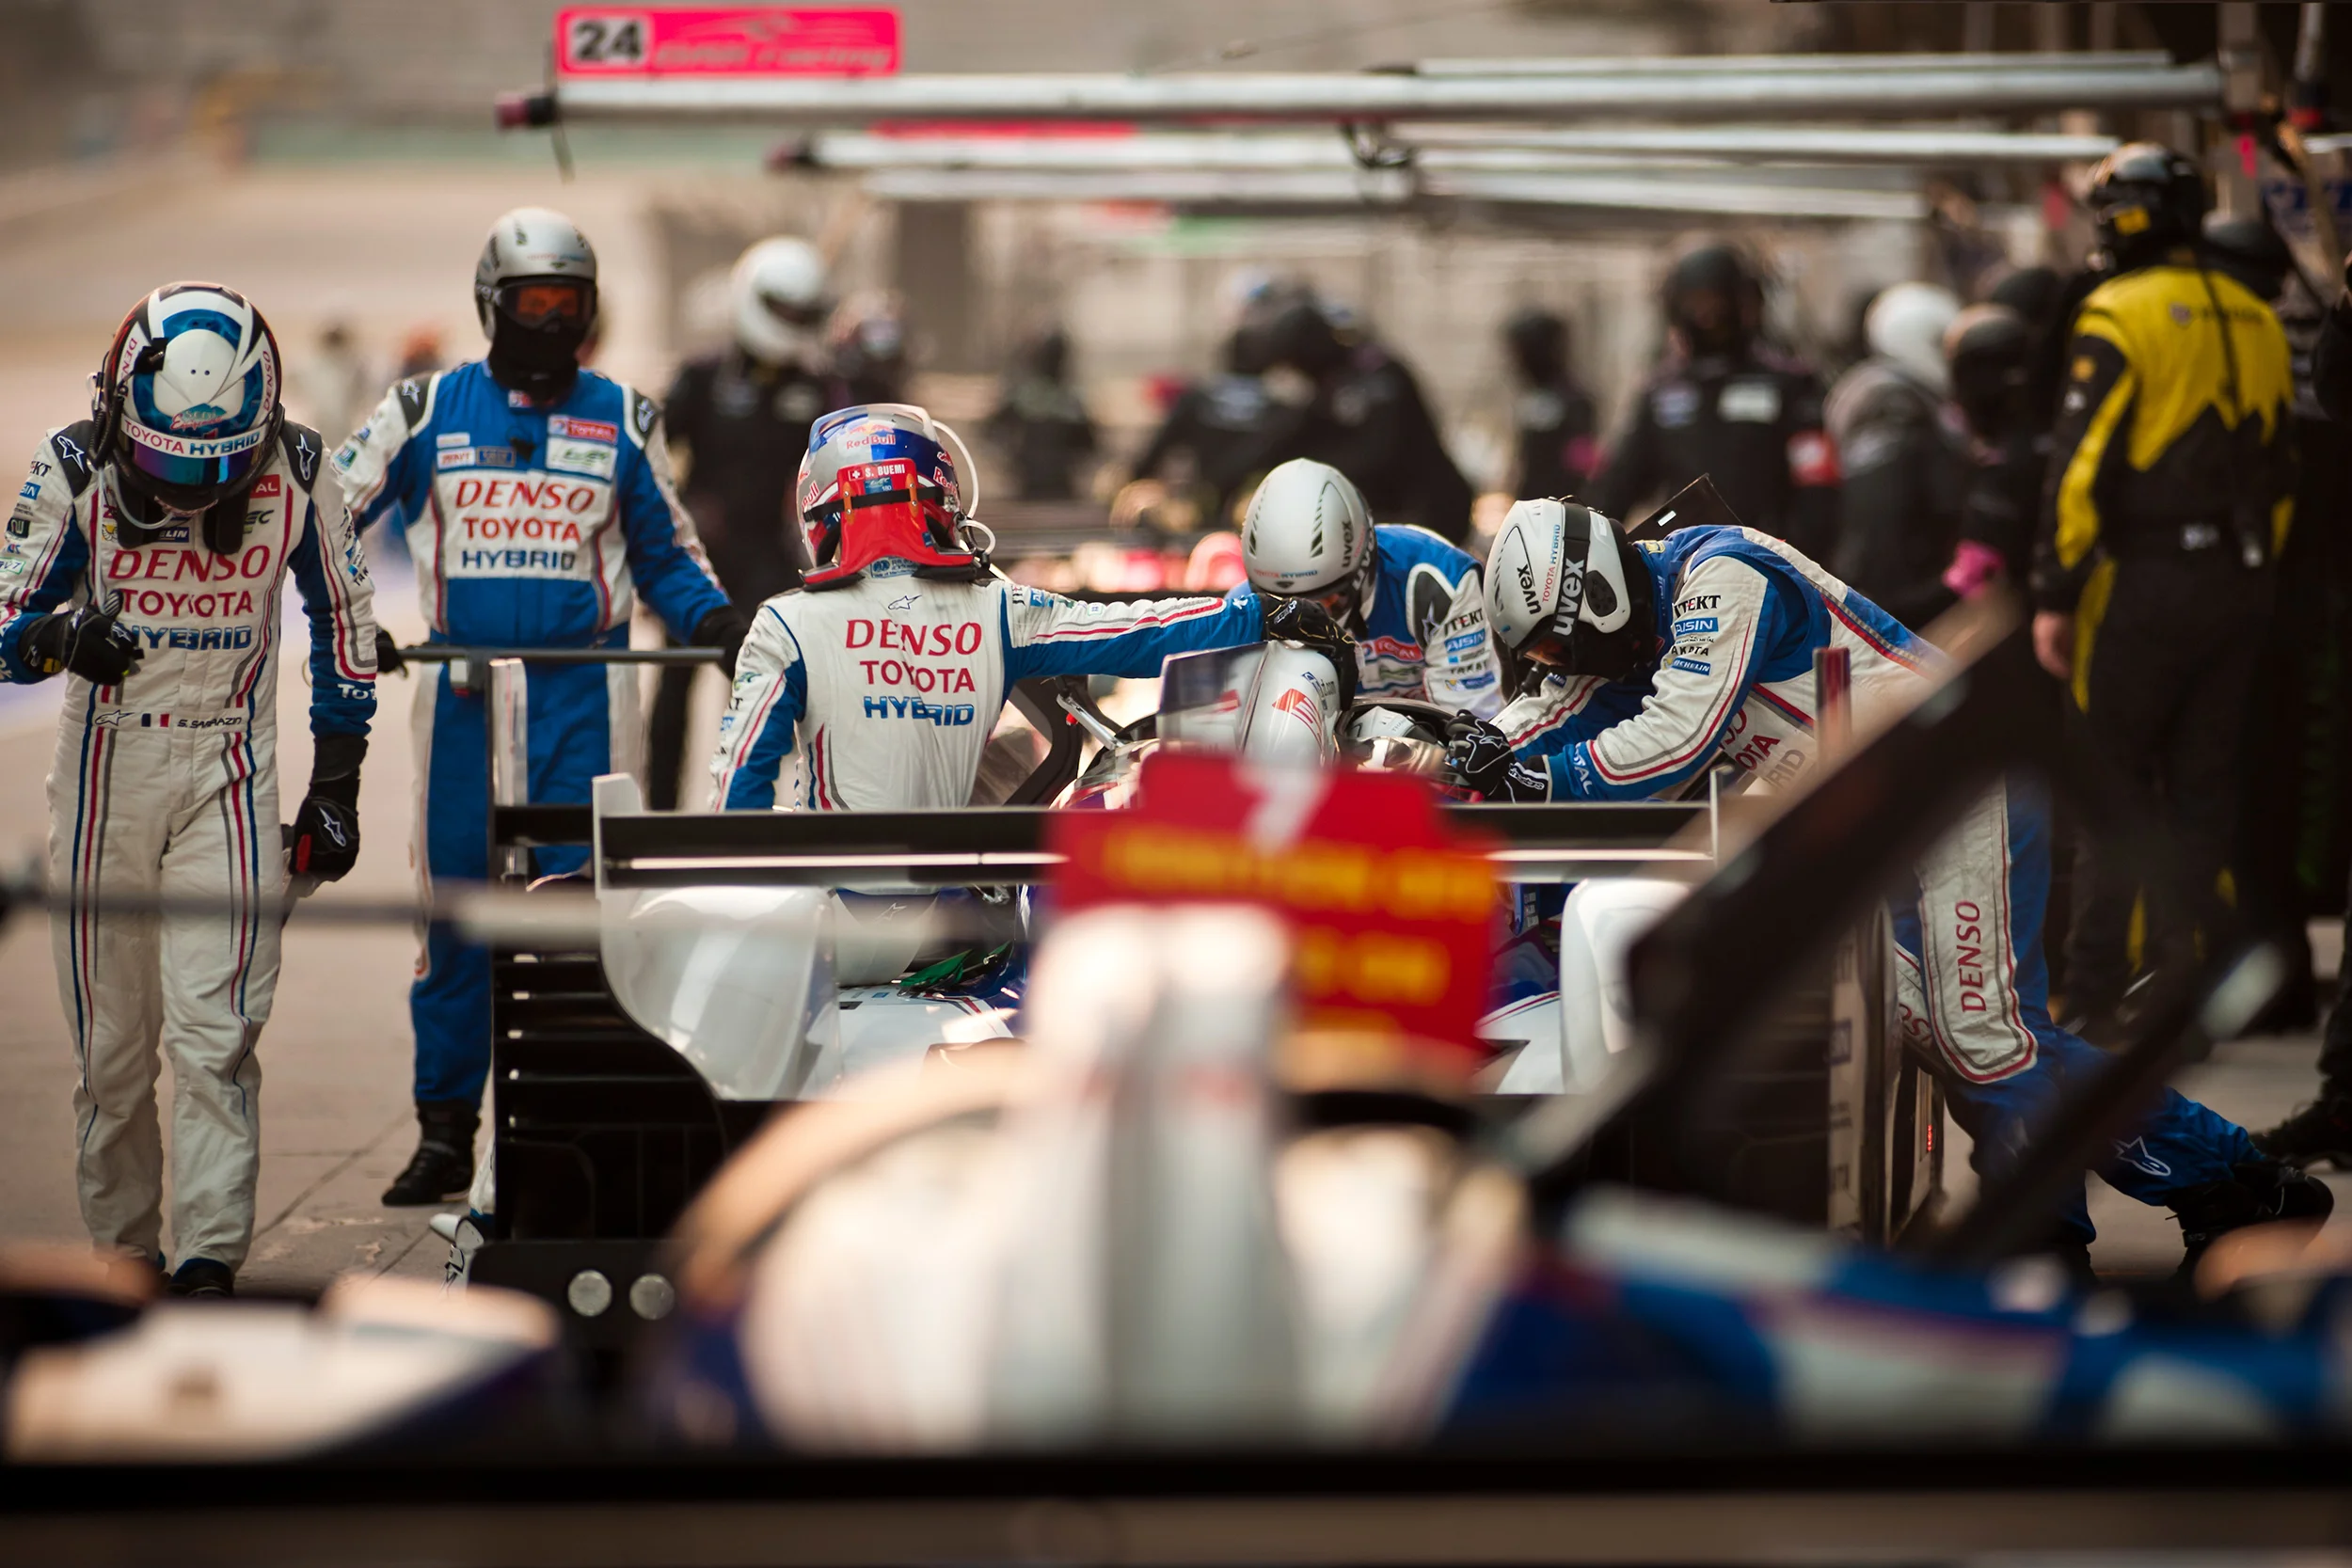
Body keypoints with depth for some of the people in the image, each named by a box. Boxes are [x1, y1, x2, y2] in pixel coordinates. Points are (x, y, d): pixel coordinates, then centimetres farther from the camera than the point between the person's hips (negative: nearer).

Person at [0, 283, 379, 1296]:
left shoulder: (295, 473, -7)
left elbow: (344, 619, 7)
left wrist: (336, 783, 7)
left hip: (230, 779, -1)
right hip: (105, 772, 1)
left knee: (214, 1034, -12)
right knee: (111, 1049, 4)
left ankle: (209, 1261, -14)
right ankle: (124, 1255, 17)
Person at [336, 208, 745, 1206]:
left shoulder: (621, 419, 10)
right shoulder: (425, 411, 8)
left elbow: (665, 553, 17)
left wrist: (714, 620, -1)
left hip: (583, 692, -1)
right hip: (463, 692, 1)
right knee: (455, 911, 4)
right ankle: (445, 1132, 12)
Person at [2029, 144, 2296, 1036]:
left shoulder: (2119, 317, -10)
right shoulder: (2254, 321, 11)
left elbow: (2080, 465, -14)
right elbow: (2278, 469, 14)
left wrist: (2055, 595, -11)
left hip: (2143, 584, -6)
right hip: (2238, 585, 6)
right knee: (2203, 791, 10)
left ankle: (2094, 995, 0)